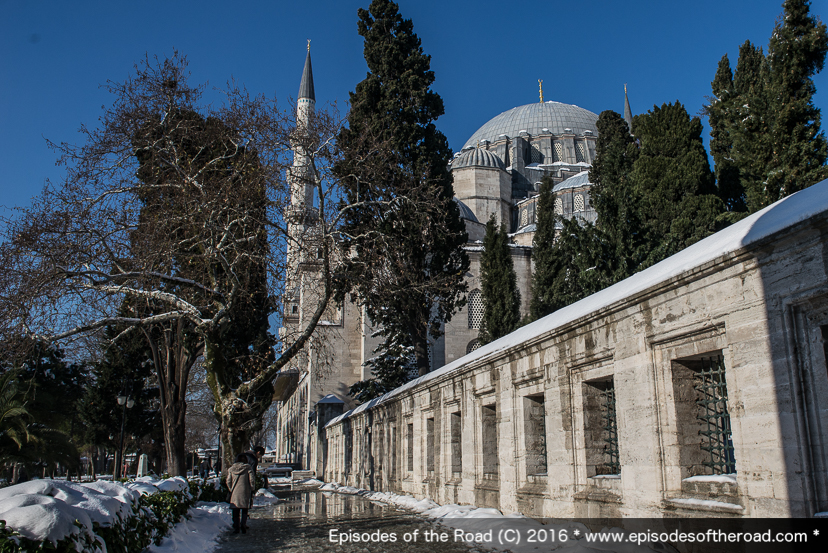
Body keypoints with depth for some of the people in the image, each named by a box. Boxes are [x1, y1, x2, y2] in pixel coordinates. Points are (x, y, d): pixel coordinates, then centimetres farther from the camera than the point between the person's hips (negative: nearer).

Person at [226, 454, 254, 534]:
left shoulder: (231, 469, 4)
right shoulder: (247, 468, -2)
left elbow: (228, 481, 4)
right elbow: (252, 480, -4)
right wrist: (251, 489, 10)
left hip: (234, 493, 1)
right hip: (245, 492, -1)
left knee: (235, 512, 10)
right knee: (244, 510, 9)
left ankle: (236, 527, 4)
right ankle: (243, 523, -9)